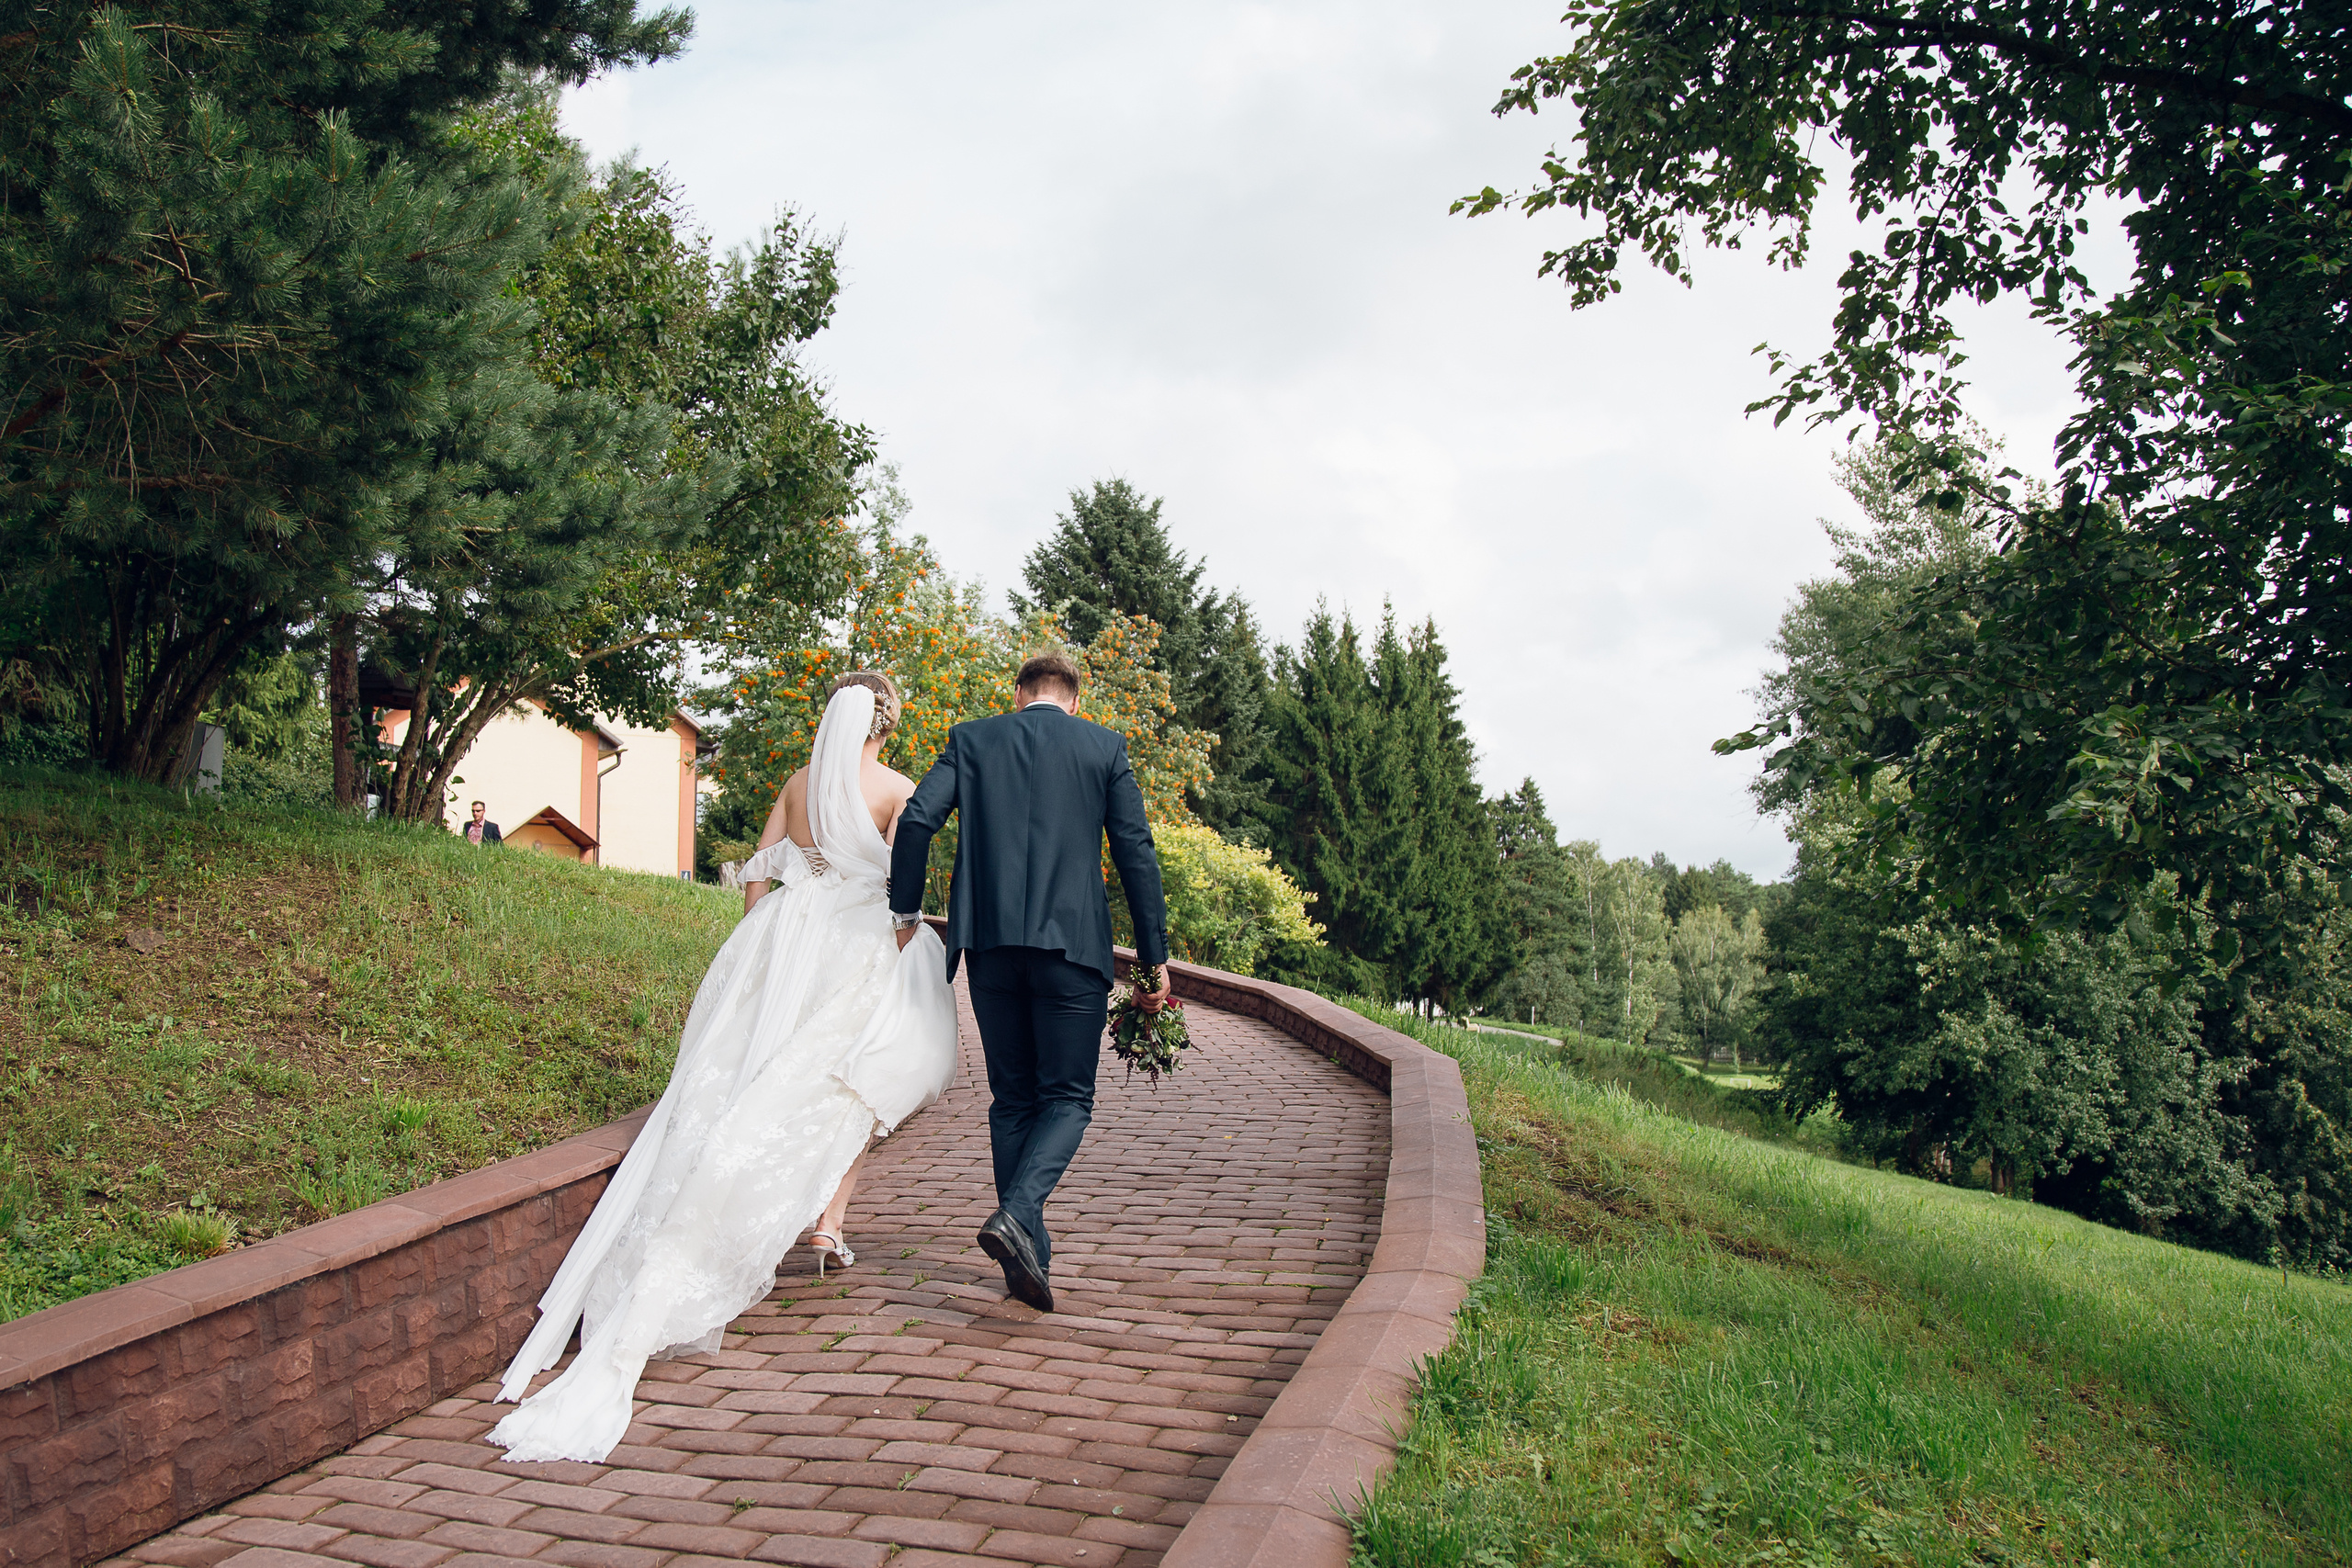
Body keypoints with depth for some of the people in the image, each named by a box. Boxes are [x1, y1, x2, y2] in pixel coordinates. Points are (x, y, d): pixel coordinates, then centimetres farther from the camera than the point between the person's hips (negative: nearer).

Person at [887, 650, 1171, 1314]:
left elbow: (916, 820, -1)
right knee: (1068, 1099, 6)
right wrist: (1155, 958, 5)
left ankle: (1031, 1255, 12)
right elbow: (1136, 853, 3)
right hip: (1072, 943, -2)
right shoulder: (1104, 746, 8)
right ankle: (1015, 1215, -18)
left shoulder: (972, 738, 11)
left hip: (990, 943, 2)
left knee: (1013, 1100, 12)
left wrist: (905, 912, 10)